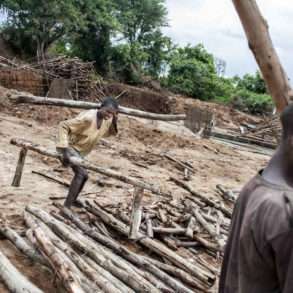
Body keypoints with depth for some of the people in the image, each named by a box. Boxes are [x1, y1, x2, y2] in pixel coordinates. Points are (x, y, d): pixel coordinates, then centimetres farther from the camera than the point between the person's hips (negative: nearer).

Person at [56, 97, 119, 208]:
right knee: (82, 174, -25)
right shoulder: (87, 118, -32)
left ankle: (72, 200, 47)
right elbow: (63, 126, -31)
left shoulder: (106, 120, -8)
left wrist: (114, 122, -12)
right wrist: (64, 148, -38)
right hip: (71, 147, -9)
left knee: (81, 175, 23)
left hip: (80, 151, 9)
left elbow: (110, 132, 11)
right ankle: (66, 207, -18)